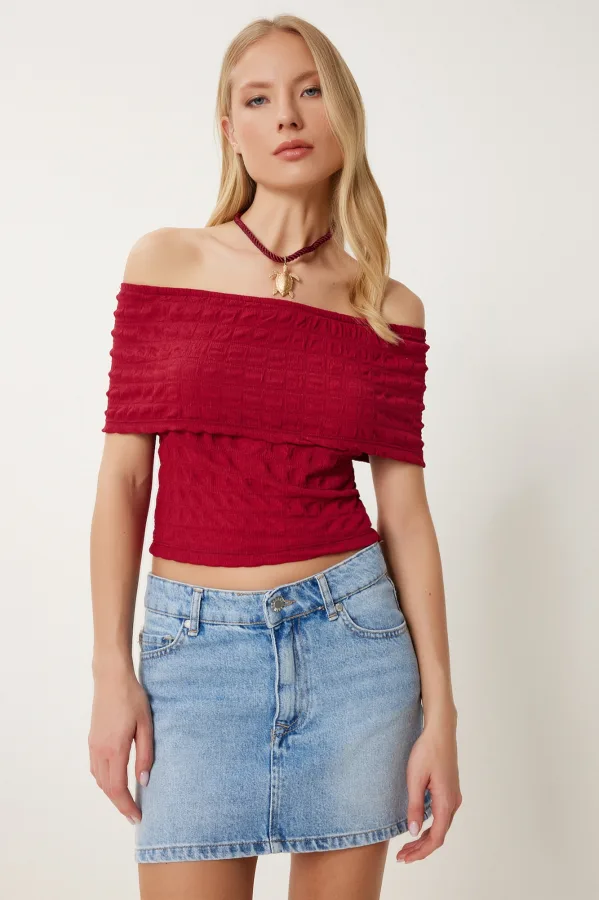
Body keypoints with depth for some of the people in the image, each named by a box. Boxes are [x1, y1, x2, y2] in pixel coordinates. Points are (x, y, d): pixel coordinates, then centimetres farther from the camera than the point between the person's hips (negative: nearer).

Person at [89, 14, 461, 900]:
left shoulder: (389, 308, 3)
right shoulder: (164, 261, 1)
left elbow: (405, 511, 2)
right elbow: (123, 476, 0)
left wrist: (439, 711, -1)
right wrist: (112, 674, -5)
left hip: (352, 635, 1)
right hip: (195, 643, -1)